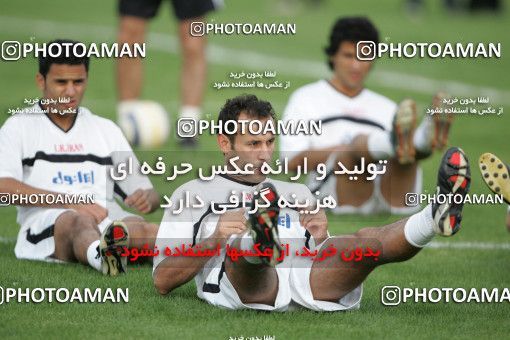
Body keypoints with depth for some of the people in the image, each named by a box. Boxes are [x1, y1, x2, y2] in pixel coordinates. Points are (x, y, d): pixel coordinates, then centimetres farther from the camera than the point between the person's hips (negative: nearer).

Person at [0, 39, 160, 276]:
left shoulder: (106, 130, 27)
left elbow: (151, 194, 24)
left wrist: (146, 198, -5)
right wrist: (69, 202, -17)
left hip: (107, 223, 7)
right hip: (44, 223, -6)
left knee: (145, 229, -30)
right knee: (78, 221, -42)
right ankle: (103, 256, -75)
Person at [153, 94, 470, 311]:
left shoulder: (298, 193, 37)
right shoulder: (193, 193, 25)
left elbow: (327, 264, 29)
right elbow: (163, 281, 15)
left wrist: (321, 238, 6)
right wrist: (213, 241, -1)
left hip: (307, 282, 3)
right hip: (236, 285, -3)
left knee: (369, 243, -25)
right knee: (242, 244, -38)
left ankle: (435, 217, -53)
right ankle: (261, 243, -73)